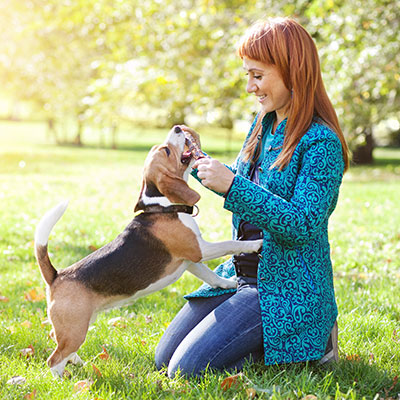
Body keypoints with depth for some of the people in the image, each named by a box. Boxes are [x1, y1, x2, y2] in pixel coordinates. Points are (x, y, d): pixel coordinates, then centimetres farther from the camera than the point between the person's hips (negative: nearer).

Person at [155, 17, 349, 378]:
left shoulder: (321, 143, -19)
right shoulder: (263, 125, 7)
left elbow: (303, 226, -26)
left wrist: (233, 185, -30)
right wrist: (198, 160, 7)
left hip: (288, 289, -9)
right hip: (242, 274, 9)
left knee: (188, 368, -14)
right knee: (165, 359, 9)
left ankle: (313, 342, 2)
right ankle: (265, 341, 21)